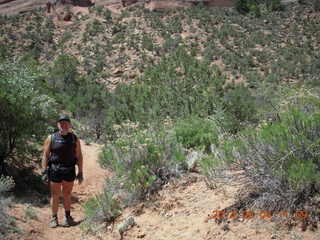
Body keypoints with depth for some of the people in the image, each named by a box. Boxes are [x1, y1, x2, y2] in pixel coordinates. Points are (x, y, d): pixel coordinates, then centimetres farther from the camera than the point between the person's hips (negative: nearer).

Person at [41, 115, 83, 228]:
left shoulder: (74, 139, 3)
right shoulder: (51, 138, -1)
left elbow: (79, 156, 5)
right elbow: (45, 155, -1)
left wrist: (80, 172, 2)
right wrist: (44, 172, -6)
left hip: (69, 171, 1)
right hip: (55, 171, -1)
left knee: (67, 194, 11)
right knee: (55, 195, 6)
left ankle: (67, 217, 25)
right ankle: (54, 218, 18)